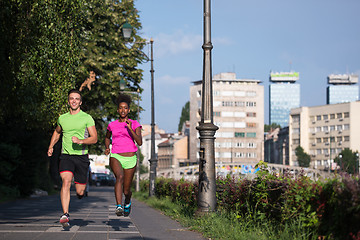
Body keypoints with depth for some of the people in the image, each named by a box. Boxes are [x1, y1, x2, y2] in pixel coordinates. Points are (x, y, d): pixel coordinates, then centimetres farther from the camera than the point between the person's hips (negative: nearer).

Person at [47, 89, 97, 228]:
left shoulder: (87, 118, 1)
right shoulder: (62, 118, 11)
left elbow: (94, 138, -4)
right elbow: (57, 132, 32)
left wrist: (81, 141, -21)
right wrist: (51, 146, 18)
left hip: (81, 156, -1)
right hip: (66, 155, 1)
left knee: (80, 192, 0)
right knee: (66, 182, -24)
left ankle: (82, 188, 40)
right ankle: (65, 215, -28)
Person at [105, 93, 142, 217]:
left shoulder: (135, 124, 3)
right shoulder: (112, 125, 9)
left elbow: (140, 142, -9)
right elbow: (107, 137, 30)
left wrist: (130, 129, -20)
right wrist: (107, 148, 10)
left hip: (130, 159, 0)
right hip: (116, 157, 0)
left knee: (126, 190, 8)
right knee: (119, 177, -34)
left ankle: (127, 202, 45)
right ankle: (118, 206, -44)